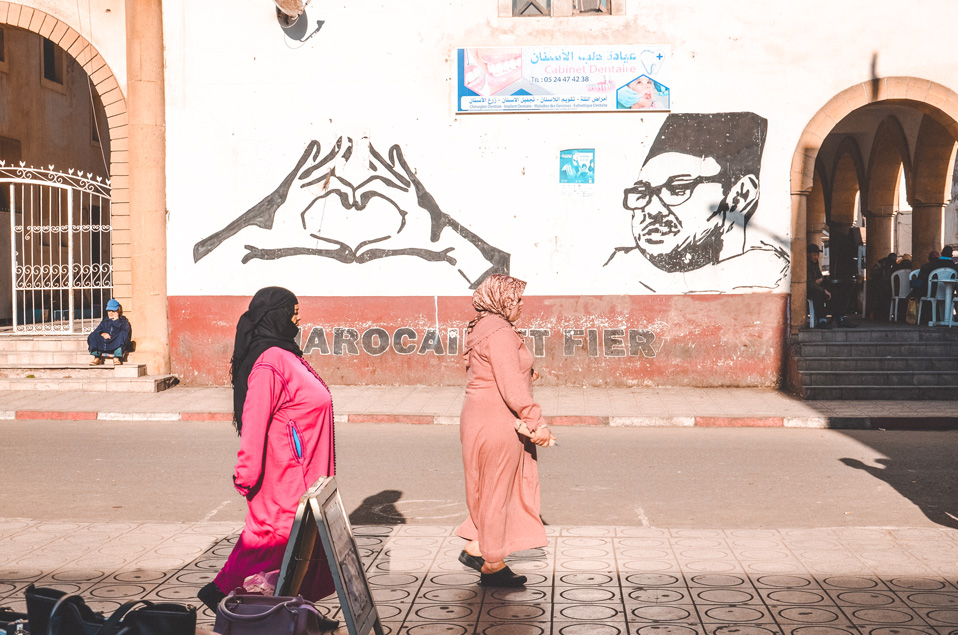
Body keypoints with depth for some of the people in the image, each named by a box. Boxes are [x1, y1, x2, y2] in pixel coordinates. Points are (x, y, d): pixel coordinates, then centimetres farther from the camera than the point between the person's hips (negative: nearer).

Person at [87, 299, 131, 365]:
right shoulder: (104, 321, 28)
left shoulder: (123, 320, 18)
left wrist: (116, 320, 0)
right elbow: (97, 330, 14)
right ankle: (97, 358, -28)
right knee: (93, 336, -19)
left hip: (117, 344, -3)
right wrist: (102, 333, -8)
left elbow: (125, 331, -2)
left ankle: (117, 358, -39)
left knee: (122, 335, -33)